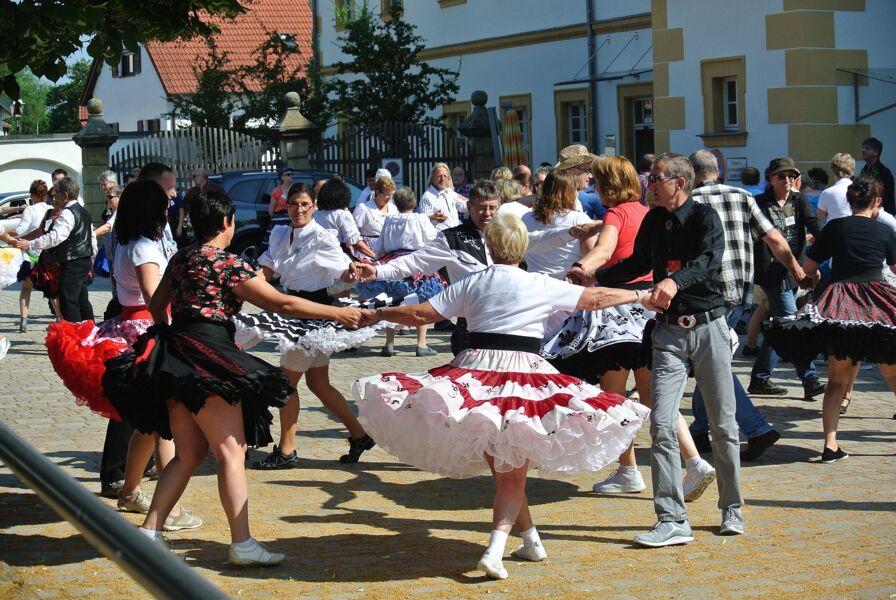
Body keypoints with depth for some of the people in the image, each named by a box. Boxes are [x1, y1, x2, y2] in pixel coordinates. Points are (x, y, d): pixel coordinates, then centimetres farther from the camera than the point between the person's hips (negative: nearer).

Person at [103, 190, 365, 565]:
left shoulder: (180, 259, 16)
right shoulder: (227, 263, -9)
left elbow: (157, 306, 26)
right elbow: (281, 303, -10)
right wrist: (337, 313, -5)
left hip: (174, 360, 9)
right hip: (207, 358, -9)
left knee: (189, 454, 13)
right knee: (231, 450, -7)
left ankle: (149, 532, 10)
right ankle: (242, 545, -10)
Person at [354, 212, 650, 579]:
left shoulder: (470, 285, 6)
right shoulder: (541, 286, 2)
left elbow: (420, 314, 7)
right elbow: (596, 299, 8)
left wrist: (379, 313, 23)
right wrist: (640, 295, 22)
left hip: (474, 371, 2)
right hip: (522, 376, -2)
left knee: (503, 470, 16)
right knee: (513, 474, 3)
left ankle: (532, 541, 24)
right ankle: (495, 550, -13)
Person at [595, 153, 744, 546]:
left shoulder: (705, 217, -7)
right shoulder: (653, 222, 9)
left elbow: (709, 259, -26)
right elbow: (638, 263, 27)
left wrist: (675, 280, -44)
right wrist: (595, 278, 20)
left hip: (709, 328, -4)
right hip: (669, 332, 4)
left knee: (723, 425, 5)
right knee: (662, 425, -9)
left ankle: (732, 508, 23)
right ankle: (672, 521, -7)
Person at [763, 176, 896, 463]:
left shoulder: (835, 227, 5)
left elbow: (807, 268, 6)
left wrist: (813, 278, 28)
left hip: (838, 304, 1)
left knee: (837, 379, 5)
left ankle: (830, 444, -5)